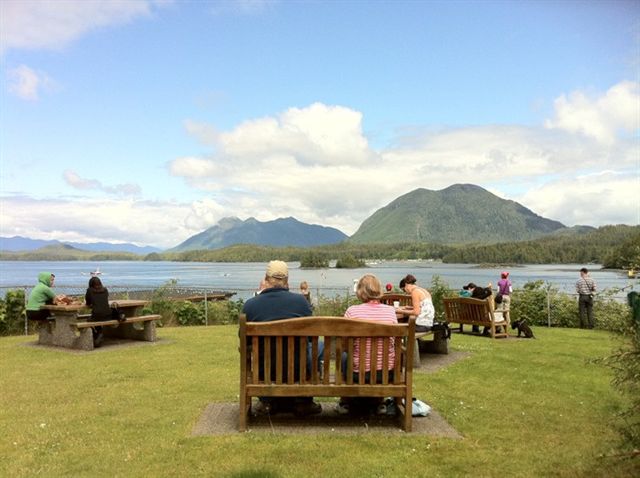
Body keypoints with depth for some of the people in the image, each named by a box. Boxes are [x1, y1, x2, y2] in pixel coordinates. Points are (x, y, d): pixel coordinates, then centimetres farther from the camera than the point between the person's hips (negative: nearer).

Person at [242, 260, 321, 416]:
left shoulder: (250, 304, -10)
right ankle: (303, 401, 30)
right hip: (298, 369, -2)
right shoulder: (300, 301, -10)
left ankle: (267, 401, 37)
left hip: (263, 371, 2)